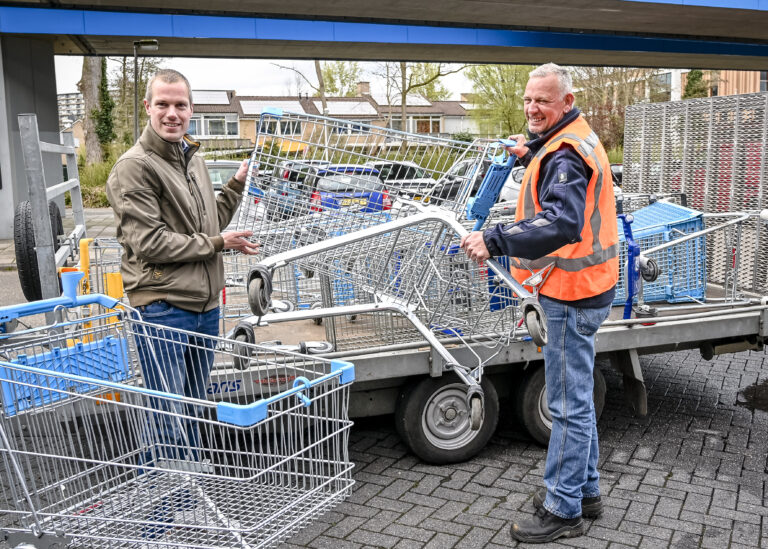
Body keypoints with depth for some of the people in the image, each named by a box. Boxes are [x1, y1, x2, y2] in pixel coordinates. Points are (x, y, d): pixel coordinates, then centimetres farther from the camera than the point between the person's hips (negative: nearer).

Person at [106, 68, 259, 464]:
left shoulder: (193, 158, 15)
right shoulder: (134, 167, -10)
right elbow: (148, 242, -17)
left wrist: (237, 185, 10)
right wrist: (218, 244, -12)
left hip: (206, 304, 8)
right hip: (162, 308, -8)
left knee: (194, 410, 20)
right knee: (169, 417, -2)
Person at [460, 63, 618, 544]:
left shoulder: (565, 154, -20)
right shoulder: (575, 140, 14)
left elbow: (562, 223, -36)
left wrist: (495, 240, -43)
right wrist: (532, 156, 24)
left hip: (572, 294, -11)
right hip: (581, 288, 11)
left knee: (569, 405, -2)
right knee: (577, 398, 19)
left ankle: (563, 510, 11)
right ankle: (585, 490, 33)